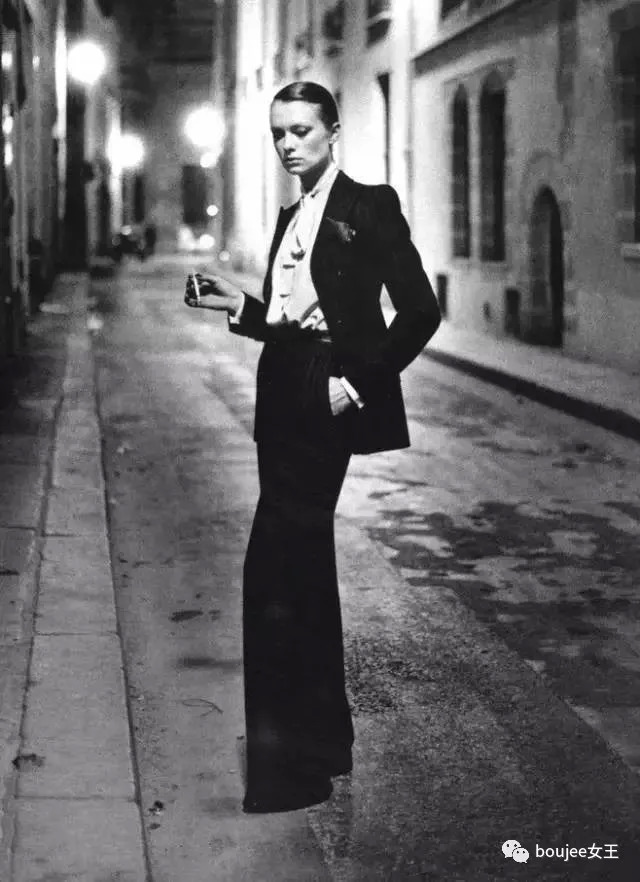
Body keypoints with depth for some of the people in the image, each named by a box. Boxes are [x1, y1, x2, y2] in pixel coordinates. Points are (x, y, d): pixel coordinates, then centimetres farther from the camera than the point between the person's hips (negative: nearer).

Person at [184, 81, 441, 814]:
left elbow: (420, 310, -12)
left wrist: (358, 383, -16)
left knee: (274, 570, -14)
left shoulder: (370, 206, -5)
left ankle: (284, 755, -6)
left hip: (329, 404, -8)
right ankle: (323, 739, 26)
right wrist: (237, 305, 4)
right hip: (284, 403, 8)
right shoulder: (290, 217, 17)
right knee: (305, 571, 14)